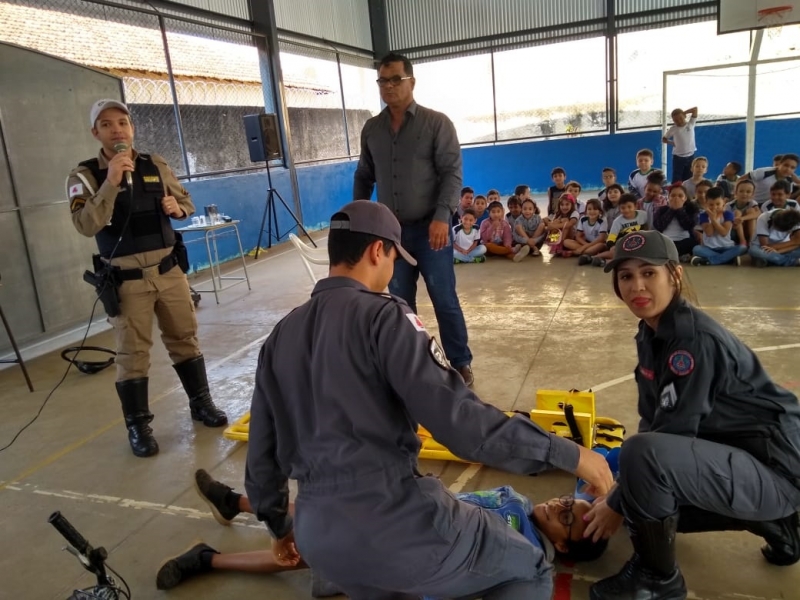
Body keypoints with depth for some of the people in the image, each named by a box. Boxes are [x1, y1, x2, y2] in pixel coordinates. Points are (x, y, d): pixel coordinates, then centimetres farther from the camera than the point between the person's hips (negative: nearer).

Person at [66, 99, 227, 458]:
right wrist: (110, 182, -27)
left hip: (168, 270, 4)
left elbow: (186, 202, 15)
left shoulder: (156, 166, 4)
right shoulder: (84, 176, -7)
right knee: (132, 353, 2)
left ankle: (201, 403, 29)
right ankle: (138, 426, 16)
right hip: (126, 280, -3)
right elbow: (86, 226, -20)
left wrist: (177, 207, -8)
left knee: (184, 338, 13)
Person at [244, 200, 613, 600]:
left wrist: (279, 525, 30)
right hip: (391, 519, -7)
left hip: (317, 536, 7)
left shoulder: (281, 334, 9)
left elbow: (262, 450, 15)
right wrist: (566, 454, -10)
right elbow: (458, 419, -19)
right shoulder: (382, 316, -10)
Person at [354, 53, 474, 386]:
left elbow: (452, 173, -10)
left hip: (429, 228, -3)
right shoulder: (371, 129, 9)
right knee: (400, 303, 10)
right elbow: (363, 177, 16)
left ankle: (461, 363, 18)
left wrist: (442, 217, -22)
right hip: (390, 230, 4)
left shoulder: (436, 123, -3)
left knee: (445, 300, 2)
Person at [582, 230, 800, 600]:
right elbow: (652, 420, 7)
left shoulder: (695, 340, -25)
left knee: (643, 455, -32)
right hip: (733, 453, 10)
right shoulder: (651, 334, 2)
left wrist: (617, 504, -16)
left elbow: (673, 433, -26)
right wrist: (622, 486, -1)